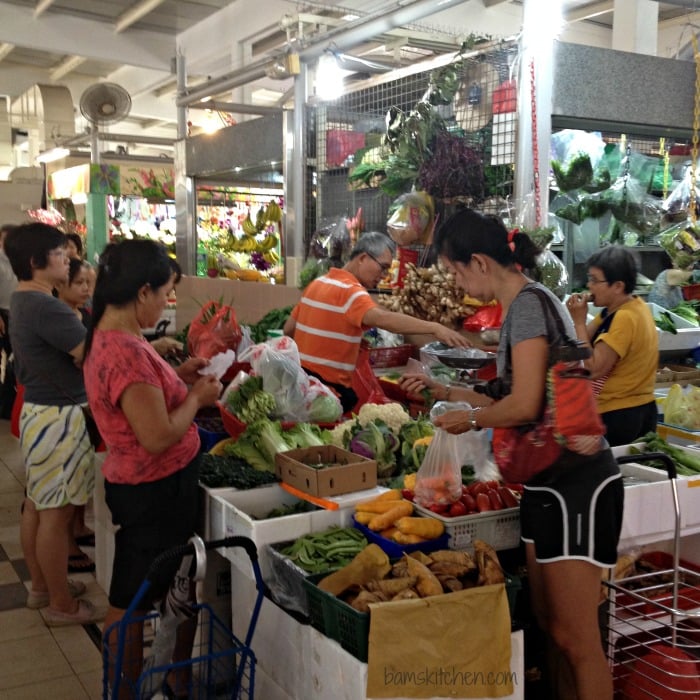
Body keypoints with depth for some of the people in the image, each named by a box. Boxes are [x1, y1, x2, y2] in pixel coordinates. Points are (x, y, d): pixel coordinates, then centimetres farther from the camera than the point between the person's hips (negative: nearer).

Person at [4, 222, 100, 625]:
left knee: (37, 504, 19)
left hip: (38, 410, 10)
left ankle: (41, 586, 34)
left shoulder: (22, 301, 10)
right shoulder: (46, 308, -23)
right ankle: (62, 605, 14)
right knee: (57, 513, 1)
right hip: (59, 418, -10)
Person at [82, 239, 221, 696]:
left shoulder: (110, 337, 3)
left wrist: (177, 376, 6)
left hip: (149, 485, 10)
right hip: (154, 490, -10)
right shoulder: (126, 351, -28)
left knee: (148, 591, 24)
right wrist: (197, 397, -14)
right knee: (132, 601, 8)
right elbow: (158, 436, -29)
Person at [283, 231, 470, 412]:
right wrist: (434, 328, -44)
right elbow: (382, 318, -37)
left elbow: (289, 329, 16)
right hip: (328, 386, -9)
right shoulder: (349, 290, -19)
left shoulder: (317, 283, 10)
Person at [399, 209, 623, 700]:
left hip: (577, 484, -10)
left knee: (576, 639, -2)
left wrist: (470, 418, -5)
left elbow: (525, 405, -22)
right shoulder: (523, 305, 13)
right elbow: (511, 400, 15)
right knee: (550, 626, 15)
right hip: (549, 481, 10)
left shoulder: (528, 304, -15)